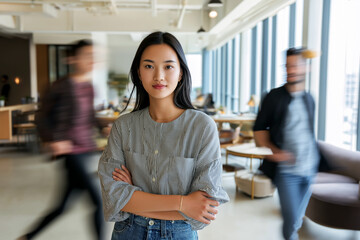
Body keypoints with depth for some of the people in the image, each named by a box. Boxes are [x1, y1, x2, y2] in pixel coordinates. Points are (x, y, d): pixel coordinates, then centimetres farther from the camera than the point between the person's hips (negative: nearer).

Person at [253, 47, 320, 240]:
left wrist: (314, 159, 17)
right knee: (292, 221, -8)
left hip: (309, 169, 5)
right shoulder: (274, 97, -5)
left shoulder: (309, 99, 9)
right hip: (286, 171, -4)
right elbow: (259, 130, -3)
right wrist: (274, 150, -18)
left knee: (297, 218, 15)